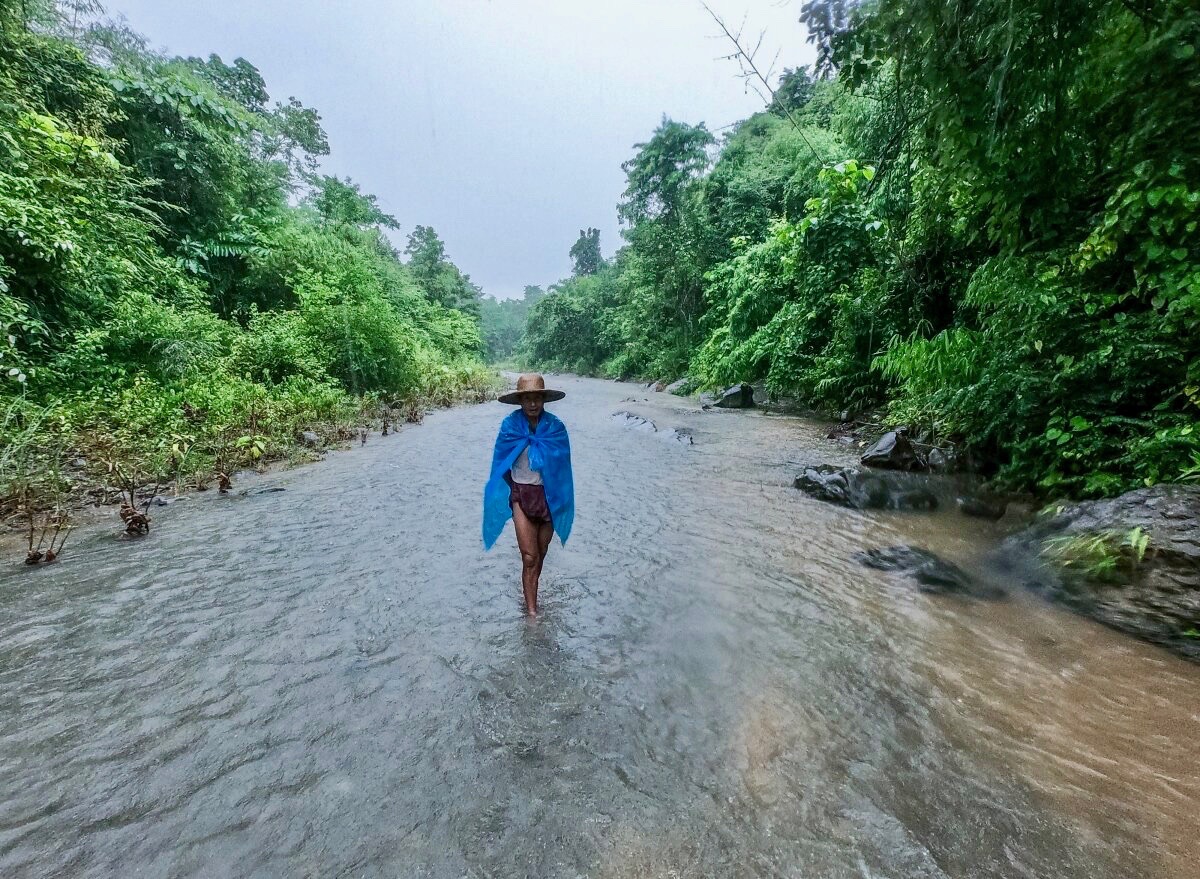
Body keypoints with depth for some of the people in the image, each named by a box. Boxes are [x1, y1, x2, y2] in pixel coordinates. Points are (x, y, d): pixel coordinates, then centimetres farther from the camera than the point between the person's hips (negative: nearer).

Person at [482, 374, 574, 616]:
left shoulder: (555, 428, -8)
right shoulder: (509, 426, -10)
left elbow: (561, 465, -4)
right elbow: (501, 464, 1)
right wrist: (514, 490, 5)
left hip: (548, 496, 2)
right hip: (521, 496, -1)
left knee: (541, 553, 15)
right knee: (529, 557, -5)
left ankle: (531, 592, 38)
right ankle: (532, 610, 5)